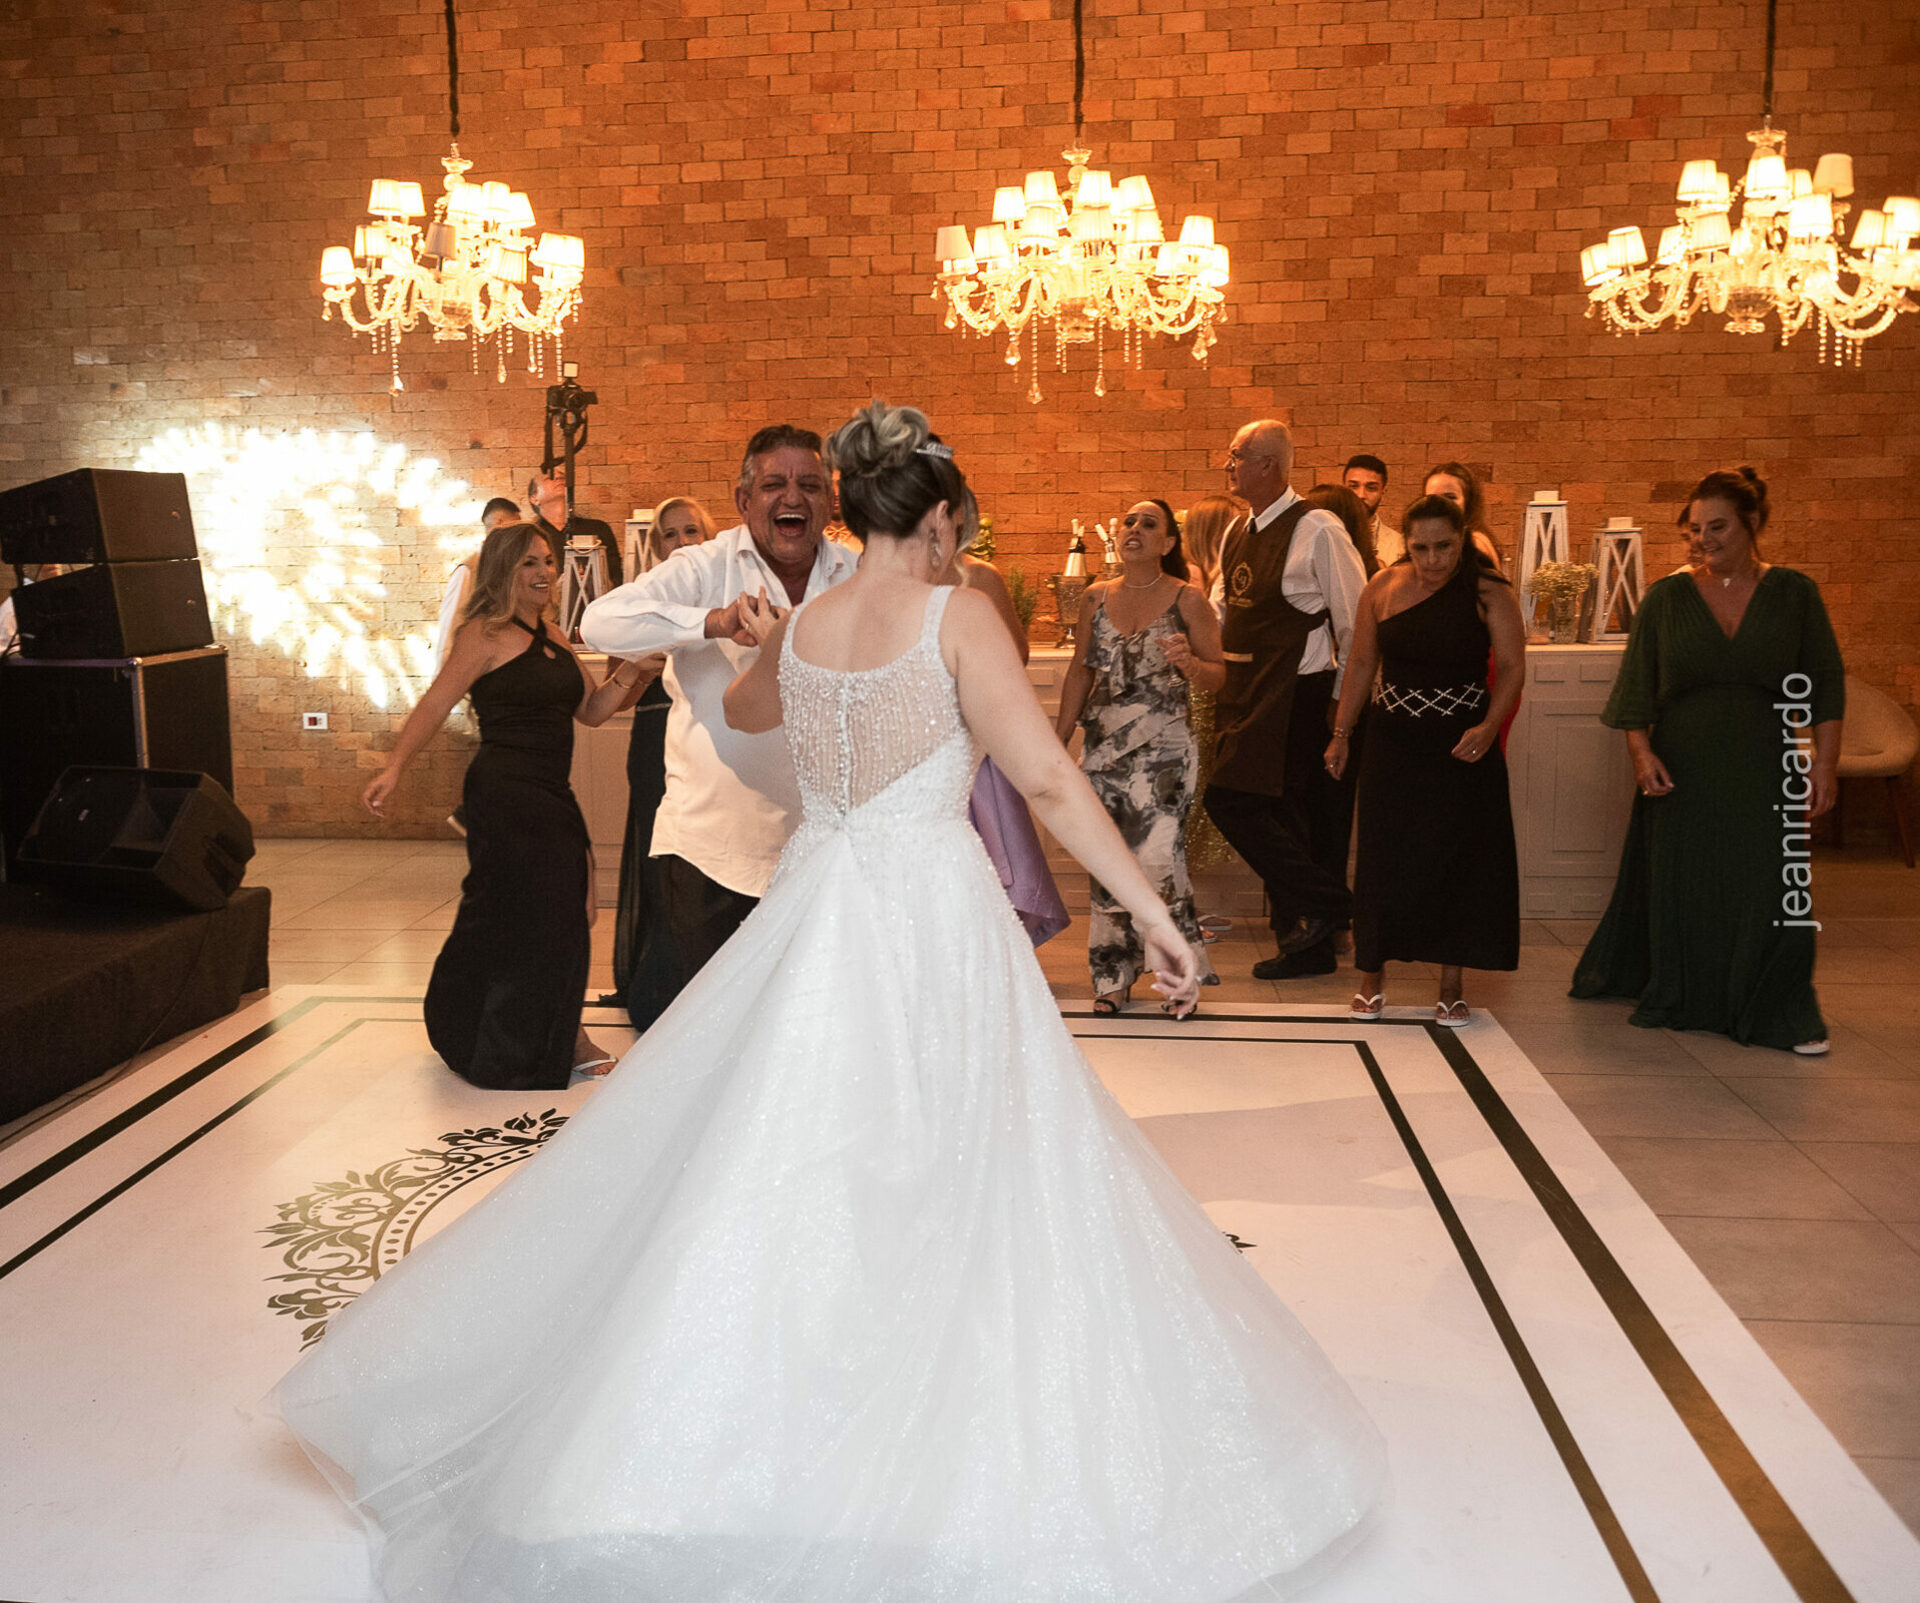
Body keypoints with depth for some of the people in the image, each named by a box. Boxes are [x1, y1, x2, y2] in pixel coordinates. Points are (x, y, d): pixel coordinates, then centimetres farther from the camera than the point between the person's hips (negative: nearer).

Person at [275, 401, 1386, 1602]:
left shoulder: (797, 629, 7)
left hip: (812, 915, 5)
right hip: (935, 917, -5)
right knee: (946, 1193, 3)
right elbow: (1046, 775, -15)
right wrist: (1151, 910, -13)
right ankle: (948, 1464, 10)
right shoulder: (956, 615, -8)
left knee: (779, 1172, 12)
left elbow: (744, 709, 30)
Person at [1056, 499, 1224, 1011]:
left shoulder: (1187, 600, -1)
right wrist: (1058, 740, 14)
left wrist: (1189, 664, -22)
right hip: (1104, 746, 4)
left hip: (1163, 748, -4)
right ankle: (1115, 975, 18)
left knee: (1156, 862, -13)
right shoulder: (1096, 598, 10)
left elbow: (1218, 674, 0)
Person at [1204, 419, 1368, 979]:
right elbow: (1218, 608, 22)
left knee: (1232, 798, -15)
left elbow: (1354, 619, -10)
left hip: (1294, 693, -8)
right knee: (1278, 815, 10)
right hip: (1245, 690, 8)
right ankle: (1306, 944, 19)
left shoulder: (1316, 530, -11)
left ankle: (1321, 901, -2)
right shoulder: (1238, 534, 13)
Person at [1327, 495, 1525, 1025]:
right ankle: (1372, 978, 18)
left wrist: (1489, 726, -22)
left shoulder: (1488, 593, -5)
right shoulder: (1383, 588, 2)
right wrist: (1341, 733, 8)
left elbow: (1513, 667, -7)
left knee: (1458, 860, 2)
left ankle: (1451, 988, 13)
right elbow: (1361, 664, 9)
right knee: (1384, 857, 4)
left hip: (1462, 748, -2)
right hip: (1394, 743, 2)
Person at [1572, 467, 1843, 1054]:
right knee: (1680, 889, 8)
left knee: (1776, 891, -5)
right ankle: (1678, 1001, 26)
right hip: (1682, 769, 1)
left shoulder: (1794, 594, 3)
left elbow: (1826, 686, 3)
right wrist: (1640, 750, -11)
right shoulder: (1666, 597, 3)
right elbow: (1637, 685, 2)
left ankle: (1783, 1013, 8)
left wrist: (1823, 766, -4)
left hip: (1764, 773, 0)